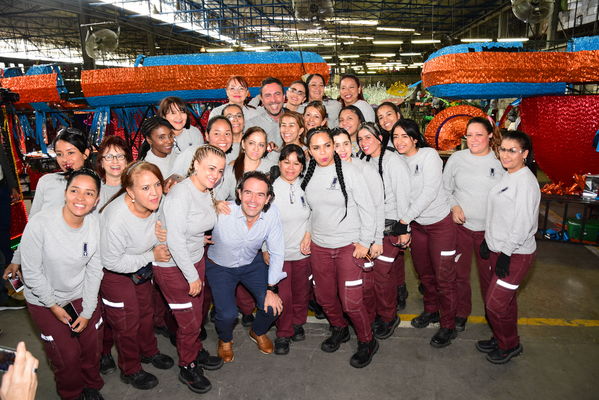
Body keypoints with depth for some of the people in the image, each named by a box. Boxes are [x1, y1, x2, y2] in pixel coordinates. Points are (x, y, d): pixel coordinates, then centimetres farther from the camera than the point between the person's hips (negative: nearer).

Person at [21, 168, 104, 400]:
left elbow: (94, 271, -7)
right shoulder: (40, 223, -28)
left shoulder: (94, 224, -16)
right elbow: (31, 272, -18)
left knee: (93, 348, 16)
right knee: (66, 356, 10)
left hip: (82, 295, 3)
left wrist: (88, 312, -5)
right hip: (45, 301, -3)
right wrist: (53, 306, -11)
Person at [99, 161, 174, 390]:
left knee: (146, 312, 24)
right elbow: (112, 261, -27)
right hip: (113, 272, -6)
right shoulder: (116, 219, -40)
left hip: (141, 267, 6)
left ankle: (149, 352, 51)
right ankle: (130, 370, 37)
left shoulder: (157, 203, -23)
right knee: (127, 323, 11)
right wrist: (152, 256, -24)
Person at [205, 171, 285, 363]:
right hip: (220, 266, -2)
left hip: (252, 263, 3)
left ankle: (258, 332, 28)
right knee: (227, 314, -18)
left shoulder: (272, 214, -23)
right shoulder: (221, 212, -32)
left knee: (272, 306, -10)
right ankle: (225, 340, 22)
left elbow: (276, 252, -13)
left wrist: (271, 289, -11)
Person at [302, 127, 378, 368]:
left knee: (351, 301, -4)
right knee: (324, 296, 14)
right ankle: (339, 330, 42)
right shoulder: (309, 175, 2)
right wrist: (308, 235, 9)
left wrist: (365, 241, -9)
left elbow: (367, 208, -8)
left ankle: (367, 342, 21)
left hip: (349, 246, -5)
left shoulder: (348, 171, -11)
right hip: (319, 246, 5)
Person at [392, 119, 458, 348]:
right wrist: (404, 225, -6)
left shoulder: (428, 155, -15)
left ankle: (448, 327, 15)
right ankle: (431, 310, 41)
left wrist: (406, 217, -22)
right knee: (423, 271, 19)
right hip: (416, 224, 6)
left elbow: (430, 191, -22)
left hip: (440, 223, -6)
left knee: (444, 276, 0)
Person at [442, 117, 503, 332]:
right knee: (459, 273, 11)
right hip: (460, 225, 1)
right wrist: (453, 206, -9)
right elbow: (445, 188, 8)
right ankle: (460, 313, 31)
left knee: (488, 274, 13)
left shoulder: (501, 161, -3)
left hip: (489, 229, 0)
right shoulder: (457, 158, -1)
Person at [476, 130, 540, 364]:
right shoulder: (506, 177, 9)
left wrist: (506, 253, -18)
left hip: (516, 254, -8)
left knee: (495, 303, -2)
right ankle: (501, 339, 34)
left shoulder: (526, 181, -18)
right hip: (497, 249, 8)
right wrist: (487, 241, 11)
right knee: (504, 300, 19)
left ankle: (510, 346, 20)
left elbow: (523, 223, -20)